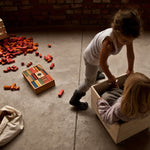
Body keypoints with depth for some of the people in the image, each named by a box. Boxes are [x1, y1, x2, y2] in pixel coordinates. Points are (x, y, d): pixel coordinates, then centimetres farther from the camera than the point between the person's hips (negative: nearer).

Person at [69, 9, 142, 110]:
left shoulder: (126, 36, -27)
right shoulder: (109, 43, -48)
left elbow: (130, 54, -11)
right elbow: (102, 63, -33)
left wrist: (130, 69, 4)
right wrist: (110, 77, -17)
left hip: (99, 53, 7)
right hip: (91, 57, -7)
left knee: (104, 67, 36)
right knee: (90, 81, 7)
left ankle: (96, 74, 72)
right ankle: (75, 100, 27)